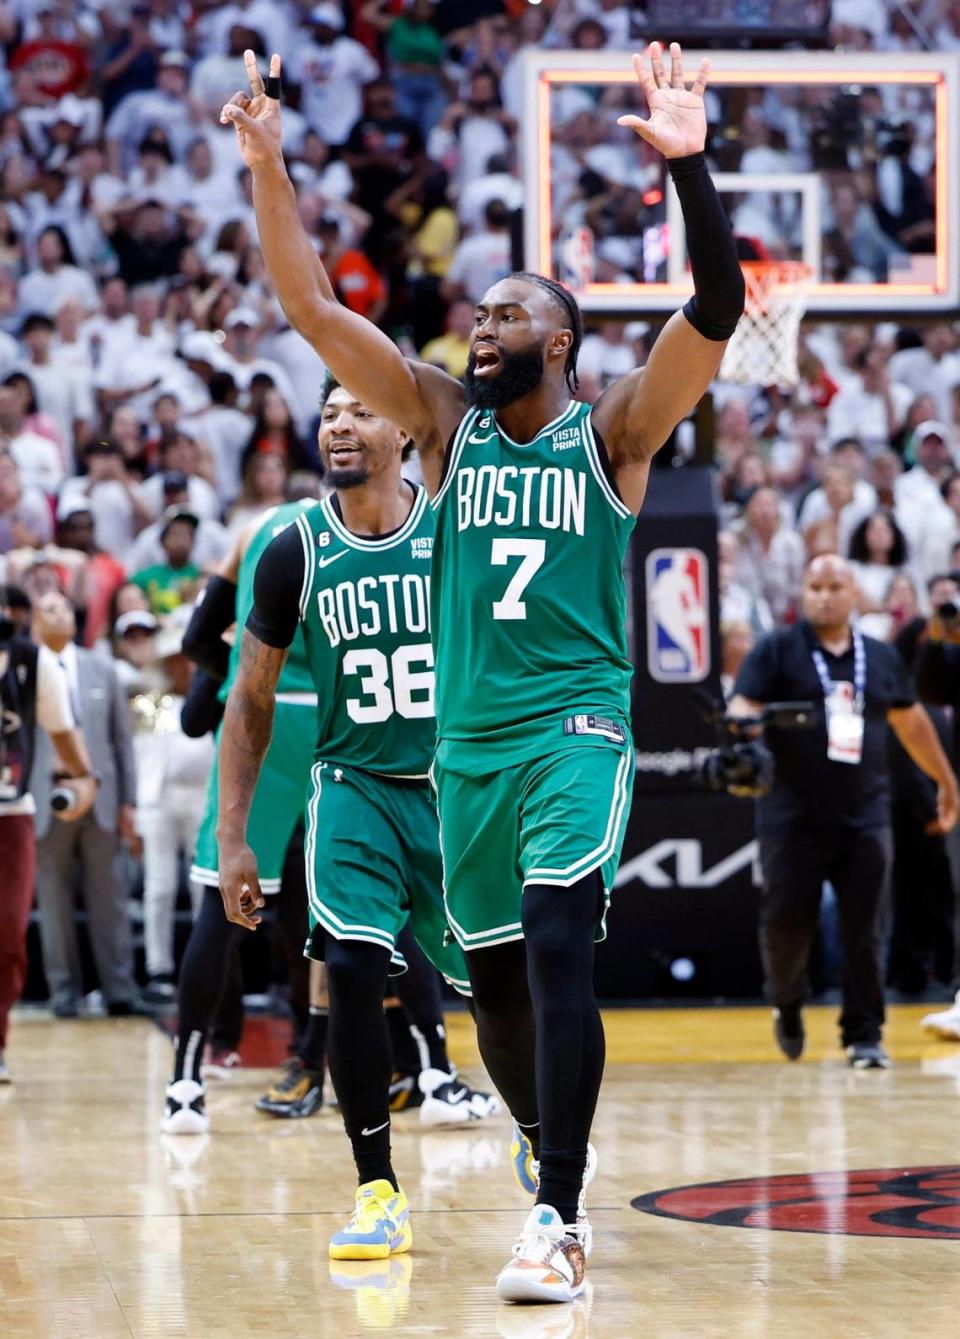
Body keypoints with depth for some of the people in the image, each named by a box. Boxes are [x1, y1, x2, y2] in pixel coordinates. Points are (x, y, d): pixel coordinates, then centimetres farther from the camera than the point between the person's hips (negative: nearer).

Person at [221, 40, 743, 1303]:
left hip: (576, 726, -5)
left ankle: (559, 1219, -21)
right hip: (467, 740, 5)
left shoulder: (612, 429, -2)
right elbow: (312, 309, -1)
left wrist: (689, 166, -29)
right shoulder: (445, 418, 7)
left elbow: (716, 314, -17)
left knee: (558, 952, -20)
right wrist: (269, 168, -13)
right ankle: (543, 1139, 37)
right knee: (492, 981, 12)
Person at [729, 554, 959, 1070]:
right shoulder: (776, 651, 0)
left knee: (865, 931, -1)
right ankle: (787, 1004, 27)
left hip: (864, 816, 2)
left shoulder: (882, 658, 12)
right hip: (793, 816, -2)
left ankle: (863, 1035, 5)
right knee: (787, 921, 0)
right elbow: (742, 708, -10)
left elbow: (911, 722, 23)